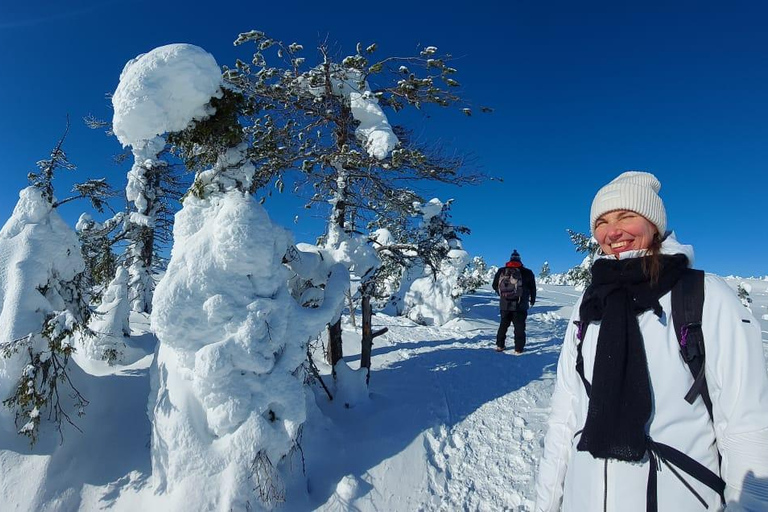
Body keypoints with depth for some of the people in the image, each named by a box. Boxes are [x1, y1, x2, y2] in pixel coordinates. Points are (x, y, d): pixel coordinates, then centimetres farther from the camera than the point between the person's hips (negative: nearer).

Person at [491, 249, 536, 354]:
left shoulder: (501, 271, -1)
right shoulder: (527, 273, -7)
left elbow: (495, 286, 8)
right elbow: (532, 288, 1)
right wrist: (532, 300, 18)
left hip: (504, 304, 3)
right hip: (520, 306, -3)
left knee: (503, 324, 18)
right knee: (519, 326, 8)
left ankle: (500, 345, 23)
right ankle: (518, 349, 10)